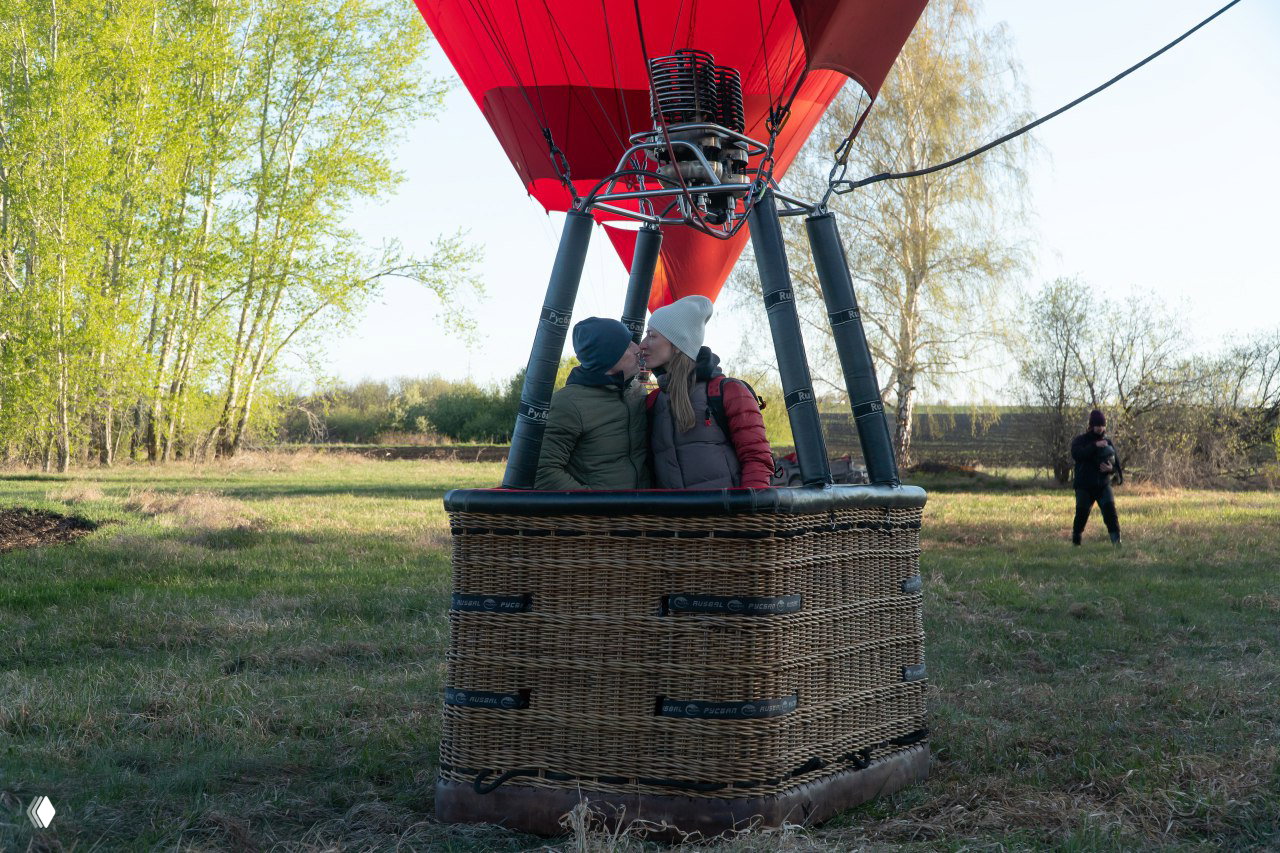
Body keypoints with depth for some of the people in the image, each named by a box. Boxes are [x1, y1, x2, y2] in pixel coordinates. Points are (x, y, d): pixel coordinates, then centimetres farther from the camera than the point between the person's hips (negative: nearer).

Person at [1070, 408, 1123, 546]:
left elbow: (1117, 464, 11)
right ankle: (1075, 542, 15)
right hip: (1084, 486, -2)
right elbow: (1076, 454, -22)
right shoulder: (1080, 440, 0)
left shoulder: (1107, 442, 9)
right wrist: (1095, 446, -30)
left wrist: (1111, 469, -13)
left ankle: (1116, 541, -15)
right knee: (1081, 514, -3)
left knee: (1110, 511, -14)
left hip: (1103, 485, 2)